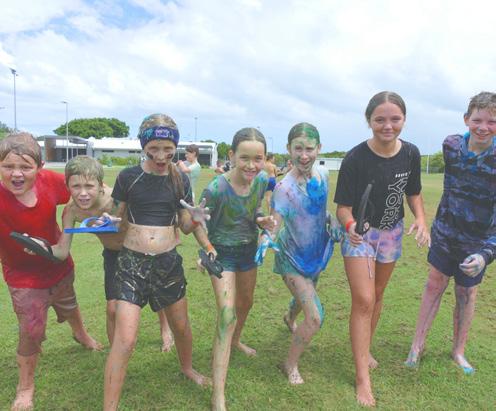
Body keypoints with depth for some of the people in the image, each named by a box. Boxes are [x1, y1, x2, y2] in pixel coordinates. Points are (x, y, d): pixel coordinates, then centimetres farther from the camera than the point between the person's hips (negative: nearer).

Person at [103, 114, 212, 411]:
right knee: (125, 339, -9)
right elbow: (117, 217, 6)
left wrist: (195, 220, -18)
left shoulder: (180, 180, -1)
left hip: (168, 261, 3)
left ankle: (187, 367, 49)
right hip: (132, 262, -2)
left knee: (181, 324, 18)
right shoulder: (128, 177, -6)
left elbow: (185, 227, 4)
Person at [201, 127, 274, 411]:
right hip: (222, 253, -6)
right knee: (227, 315, -14)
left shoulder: (262, 180, -14)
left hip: (249, 249, 6)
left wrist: (261, 220, -16)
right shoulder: (216, 189, -29)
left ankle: (236, 341, 58)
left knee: (246, 303, 26)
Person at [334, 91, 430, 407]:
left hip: (392, 233, 5)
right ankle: (363, 378, 4)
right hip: (359, 233, -4)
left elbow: (413, 192, 4)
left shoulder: (411, 153, -10)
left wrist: (421, 219, -13)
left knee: (377, 295, 18)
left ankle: (365, 349, 41)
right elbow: (343, 206, -22)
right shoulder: (356, 158, -24)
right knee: (363, 301, -8)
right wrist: (350, 226, -43)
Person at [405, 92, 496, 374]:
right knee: (434, 286, 11)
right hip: (445, 233, 2)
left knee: (467, 294, 13)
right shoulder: (451, 145, -9)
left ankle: (459, 351, 33)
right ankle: (418, 345, 24)